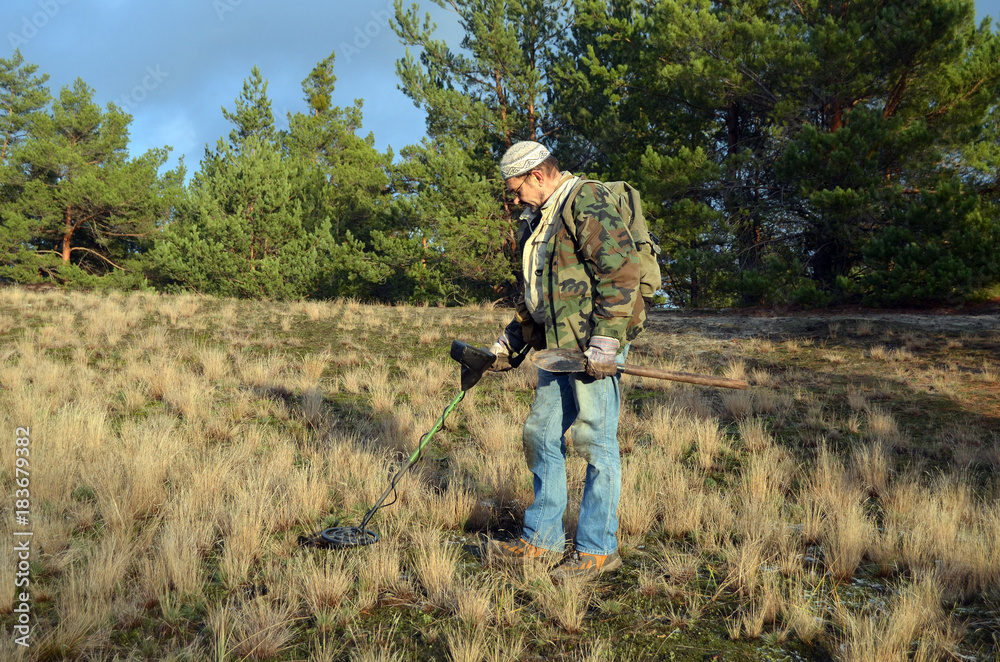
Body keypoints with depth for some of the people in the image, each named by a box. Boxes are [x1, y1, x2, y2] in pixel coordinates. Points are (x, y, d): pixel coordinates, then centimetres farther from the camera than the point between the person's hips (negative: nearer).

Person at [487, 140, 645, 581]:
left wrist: (604, 342, -22)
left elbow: (621, 270, -18)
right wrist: (509, 342, 26)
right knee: (541, 435, 11)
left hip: (594, 346, -10)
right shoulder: (540, 219, 23)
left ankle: (598, 549, 7)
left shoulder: (588, 202, -9)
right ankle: (542, 541, 21)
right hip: (560, 346, 10)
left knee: (595, 441, -4)